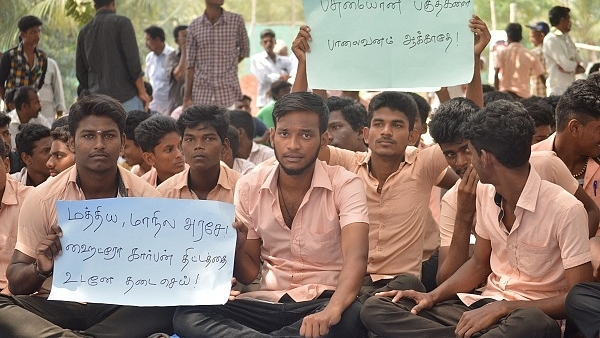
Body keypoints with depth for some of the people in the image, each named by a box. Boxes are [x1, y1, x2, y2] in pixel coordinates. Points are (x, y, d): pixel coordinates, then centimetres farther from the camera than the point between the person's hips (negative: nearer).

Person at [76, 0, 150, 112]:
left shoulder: (84, 31, 13)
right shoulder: (121, 23, -3)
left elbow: (80, 70, 15)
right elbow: (133, 60, -9)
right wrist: (142, 92, -5)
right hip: (125, 96, -5)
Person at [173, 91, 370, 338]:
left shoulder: (345, 185, -7)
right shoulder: (249, 187, 3)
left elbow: (355, 258, -23)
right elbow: (248, 274, 9)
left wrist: (332, 310, -43)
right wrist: (235, 245, -15)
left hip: (324, 302, -2)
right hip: (268, 302, 3)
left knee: (351, 317, -39)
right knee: (187, 316, -21)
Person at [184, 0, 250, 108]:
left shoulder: (236, 20, 1)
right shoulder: (194, 26, 4)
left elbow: (244, 51, 16)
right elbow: (190, 65, 4)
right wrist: (187, 97, -1)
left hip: (229, 92, 0)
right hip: (201, 94, 1)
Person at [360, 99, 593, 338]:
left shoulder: (565, 210, -16)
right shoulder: (485, 194, 5)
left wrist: (501, 309, -22)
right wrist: (433, 296, 0)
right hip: (485, 307, 7)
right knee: (375, 309, -10)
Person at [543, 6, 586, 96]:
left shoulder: (567, 39, 16)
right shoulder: (551, 40, -10)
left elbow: (582, 64, 13)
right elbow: (567, 65, -18)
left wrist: (571, 67, -9)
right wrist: (576, 65, 4)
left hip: (570, 88, 8)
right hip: (558, 89, -8)